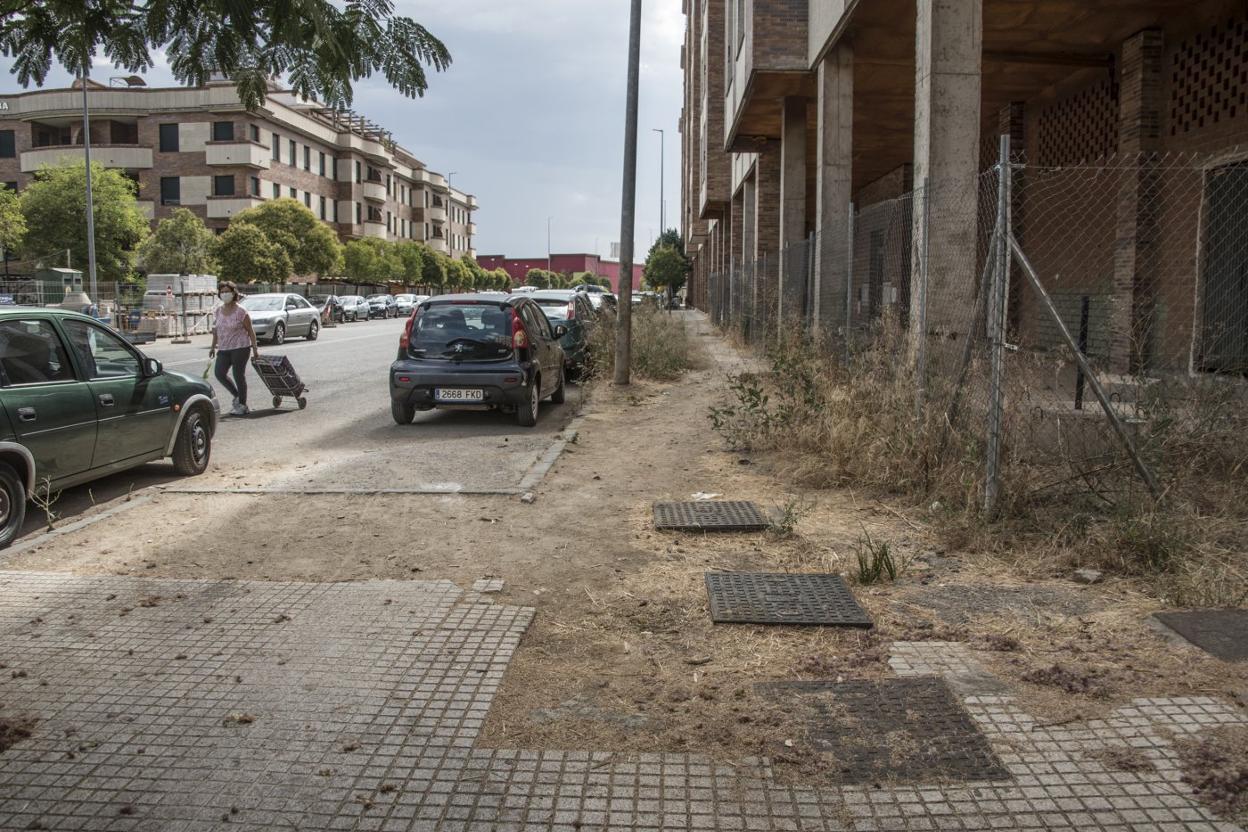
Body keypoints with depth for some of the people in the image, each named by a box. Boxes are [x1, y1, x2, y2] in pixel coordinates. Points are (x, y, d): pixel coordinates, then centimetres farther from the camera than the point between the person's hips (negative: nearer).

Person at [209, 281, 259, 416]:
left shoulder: (240, 311, -9)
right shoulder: (219, 311, 9)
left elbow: (250, 331, -7)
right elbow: (216, 330, 18)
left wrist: (255, 349, -9)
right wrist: (213, 346, 18)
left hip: (240, 348, -6)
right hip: (224, 349, 6)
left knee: (239, 376, -2)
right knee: (220, 374, -1)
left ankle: (242, 406, 9)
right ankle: (237, 396, 19)